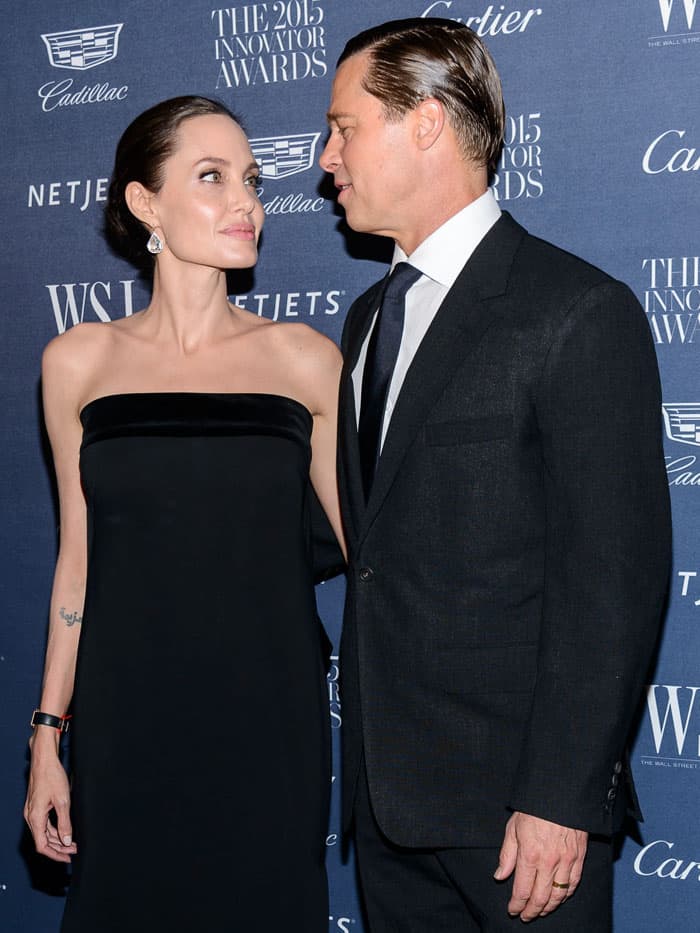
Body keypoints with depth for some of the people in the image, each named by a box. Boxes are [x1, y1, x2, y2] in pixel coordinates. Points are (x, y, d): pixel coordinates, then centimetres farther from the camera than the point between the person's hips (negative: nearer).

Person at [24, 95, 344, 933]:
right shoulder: (78, 362, 2)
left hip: (268, 726, 0)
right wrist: (48, 735, 6)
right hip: (127, 725, 1)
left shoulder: (306, 361, -1)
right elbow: (77, 559, 6)